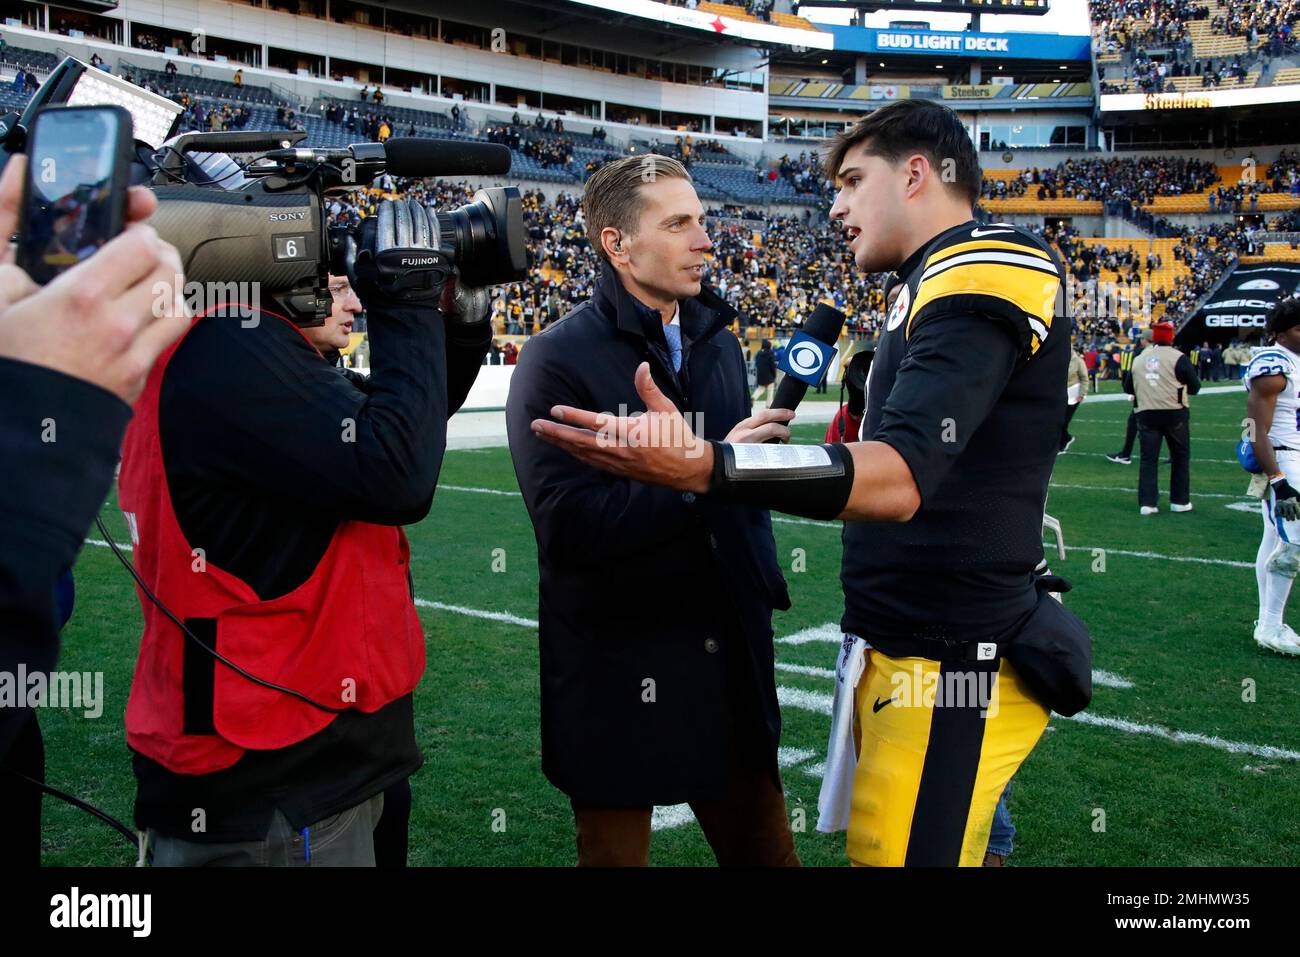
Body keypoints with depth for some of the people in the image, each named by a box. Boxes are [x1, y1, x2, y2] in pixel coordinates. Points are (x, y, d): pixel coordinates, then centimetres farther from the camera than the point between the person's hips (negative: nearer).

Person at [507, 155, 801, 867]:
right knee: (617, 850, 12)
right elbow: (569, 523, -23)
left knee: (765, 847, 16)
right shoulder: (556, 360, -13)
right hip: (620, 675, -5)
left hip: (730, 665, 6)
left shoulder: (717, 341, 8)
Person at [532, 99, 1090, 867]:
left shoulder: (980, 276, -15)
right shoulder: (947, 284, 16)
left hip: (948, 671, -9)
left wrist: (698, 466, -39)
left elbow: (899, 478, -29)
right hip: (908, 654, 9)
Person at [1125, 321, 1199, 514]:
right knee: (1180, 456, 12)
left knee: (1148, 458, 5)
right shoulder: (1177, 358, -7)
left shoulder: (1139, 359, 7)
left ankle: (1147, 503, 0)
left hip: (1145, 414, 3)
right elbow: (1194, 388, -5)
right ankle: (1179, 501, 16)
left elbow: (1128, 388, 14)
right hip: (1174, 413, -3)